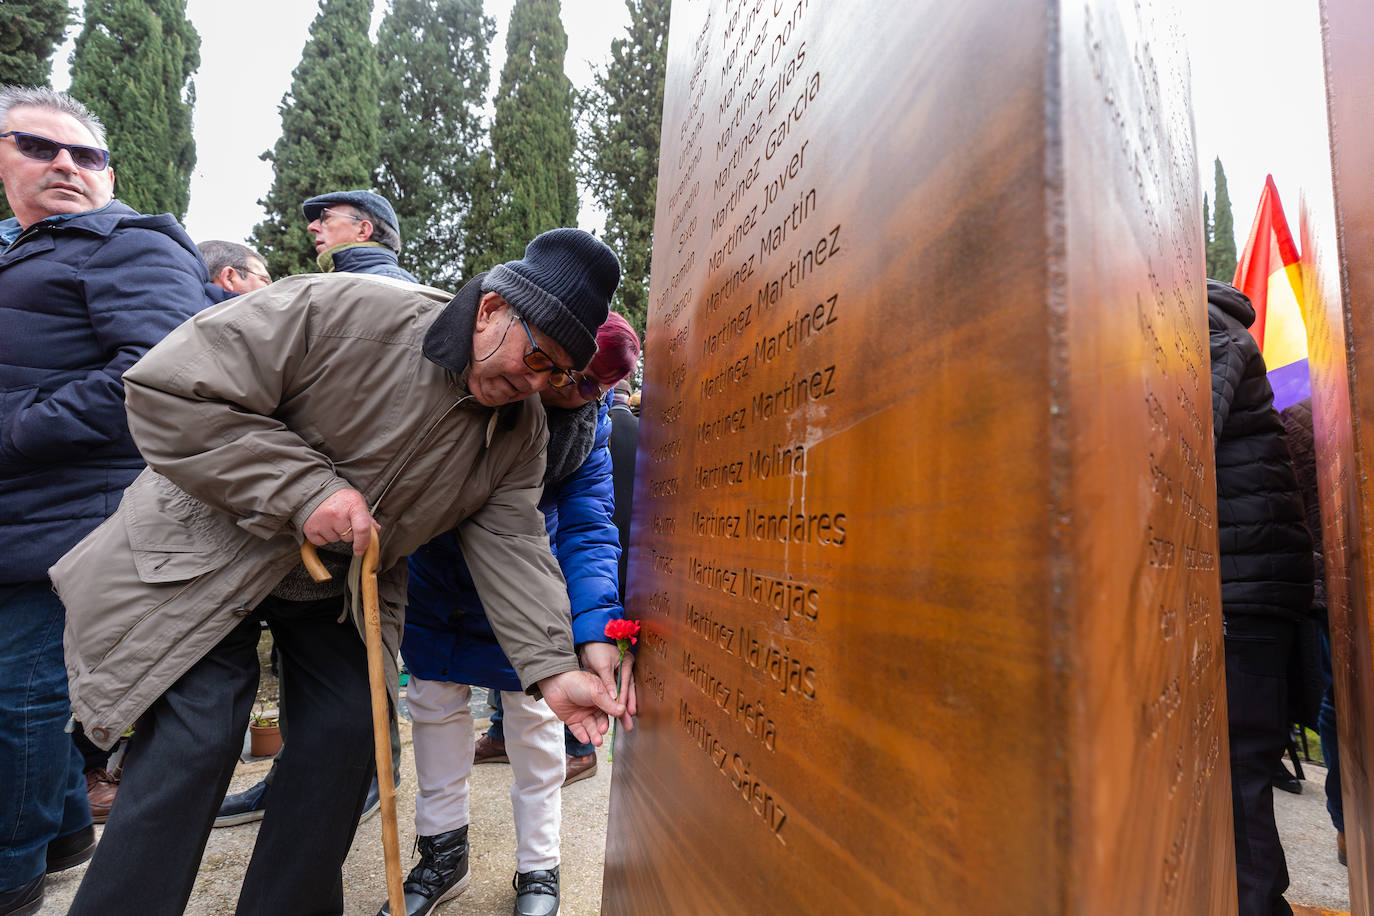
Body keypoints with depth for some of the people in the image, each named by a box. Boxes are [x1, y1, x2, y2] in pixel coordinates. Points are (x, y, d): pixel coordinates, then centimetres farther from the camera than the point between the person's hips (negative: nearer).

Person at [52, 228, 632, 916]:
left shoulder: (521, 430, -9)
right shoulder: (339, 312, -27)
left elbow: (513, 544, -11)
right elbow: (166, 390, -24)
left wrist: (551, 668, -22)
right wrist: (303, 489, -31)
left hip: (344, 593, 5)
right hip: (212, 556, -4)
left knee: (348, 731, 3)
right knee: (193, 743, -8)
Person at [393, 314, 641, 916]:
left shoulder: (590, 425, -16)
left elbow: (586, 527, -20)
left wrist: (596, 628, -34)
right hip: (436, 573, 1)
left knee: (534, 714, 5)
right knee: (436, 703, 12)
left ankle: (538, 868, 29)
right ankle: (442, 855, 35)